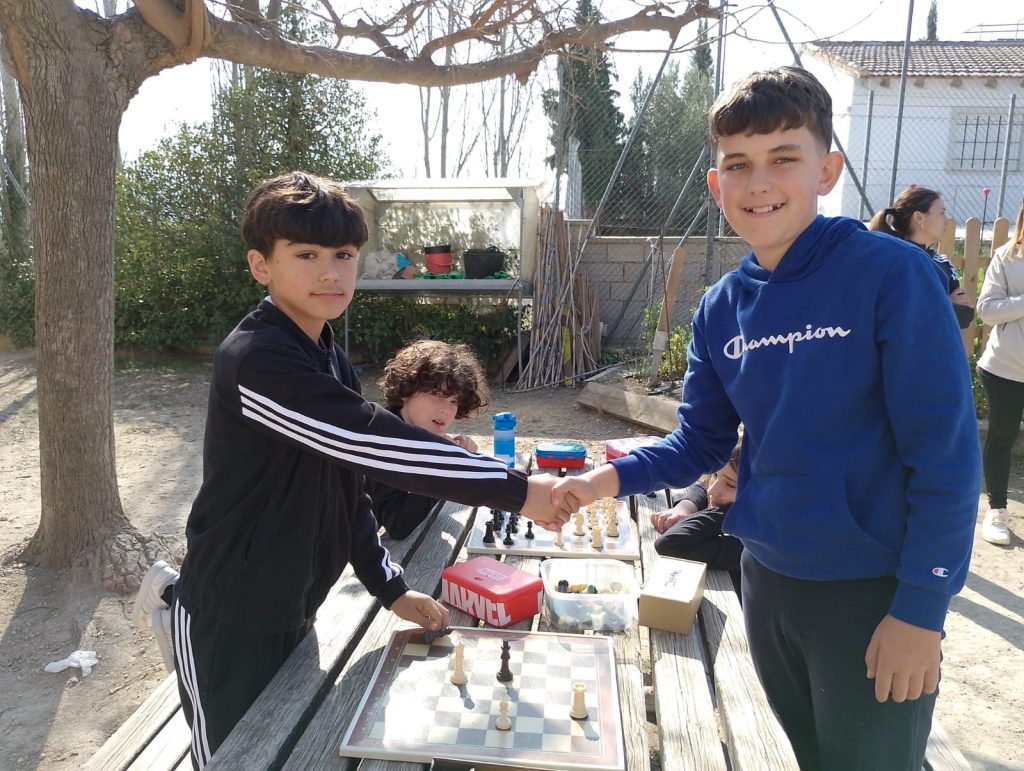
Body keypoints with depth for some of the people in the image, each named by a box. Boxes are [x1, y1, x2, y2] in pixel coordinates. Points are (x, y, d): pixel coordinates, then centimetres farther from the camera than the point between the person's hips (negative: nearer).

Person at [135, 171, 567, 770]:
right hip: (229, 622, -8)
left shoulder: (332, 363, 4)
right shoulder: (255, 359, -25)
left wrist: (392, 588, 6)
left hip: (289, 612, 8)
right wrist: (516, 490, -31)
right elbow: (374, 443, -34)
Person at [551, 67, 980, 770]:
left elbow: (946, 454, -16)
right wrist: (613, 477, -11)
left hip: (873, 592, -5)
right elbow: (701, 443, 5)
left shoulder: (891, 274, -16)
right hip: (768, 579, 6)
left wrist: (921, 609, -15)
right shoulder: (721, 309, 0)